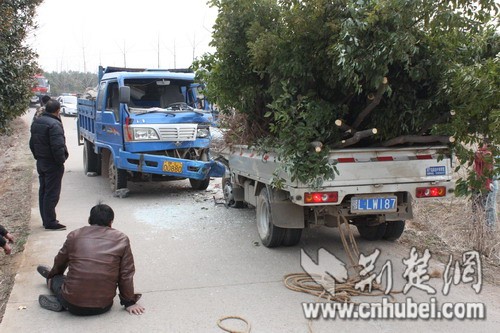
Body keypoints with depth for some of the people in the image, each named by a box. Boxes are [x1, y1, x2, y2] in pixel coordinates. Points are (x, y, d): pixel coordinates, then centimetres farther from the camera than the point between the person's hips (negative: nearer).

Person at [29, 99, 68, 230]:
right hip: (53, 165, -9)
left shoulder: (36, 122, 10)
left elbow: (32, 143, 18)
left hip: (41, 162, 9)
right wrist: (61, 160, -13)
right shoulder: (54, 125, -21)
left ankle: (46, 219, 24)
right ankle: (50, 222, 0)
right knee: (52, 193, -4)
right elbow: (58, 146, -26)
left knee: (43, 191, 15)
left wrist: (38, 156, 21)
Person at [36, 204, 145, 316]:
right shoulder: (122, 239, 1)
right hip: (104, 307, -2)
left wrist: (51, 276, 43)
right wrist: (129, 303, 12)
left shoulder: (75, 235, 5)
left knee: (55, 278, 28)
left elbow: (59, 263, 21)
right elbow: (126, 275, 2)